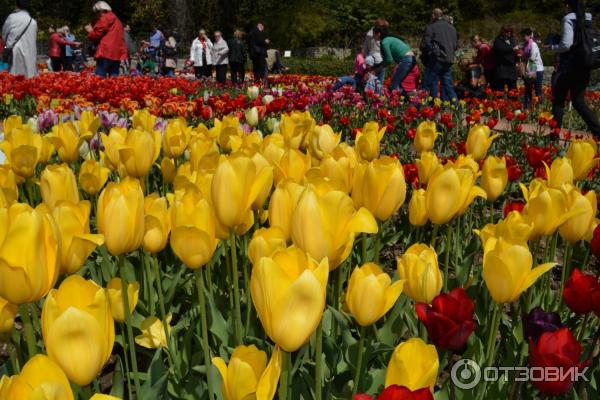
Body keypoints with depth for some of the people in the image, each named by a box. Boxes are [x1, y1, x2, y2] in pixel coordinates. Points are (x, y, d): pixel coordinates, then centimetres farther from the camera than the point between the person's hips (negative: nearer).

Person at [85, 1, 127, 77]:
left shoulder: (105, 18, -2)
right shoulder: (117, 20, 26)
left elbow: (96, 34, -3)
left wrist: (90, 31, 13)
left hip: (106, 52, -8)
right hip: (117, 53, 9)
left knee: (99, 78, -10)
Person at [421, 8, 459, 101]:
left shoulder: (431, 27, -4)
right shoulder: (452, 28, 16)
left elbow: (424, 45, -7)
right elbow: (456, 45, 20)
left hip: (436, 60, -6)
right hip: (449, 60, 6)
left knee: (429, 84, -1)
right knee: (447, 84, 12)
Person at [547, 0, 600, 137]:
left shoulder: (569, 19, -10)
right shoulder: (588, 19, 10)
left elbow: (566, 45, -18)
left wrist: (551, 47, -2)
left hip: (568, 67, -6)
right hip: (584, 68, 6)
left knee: (558, 101, 6)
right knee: (579, 102, 11)